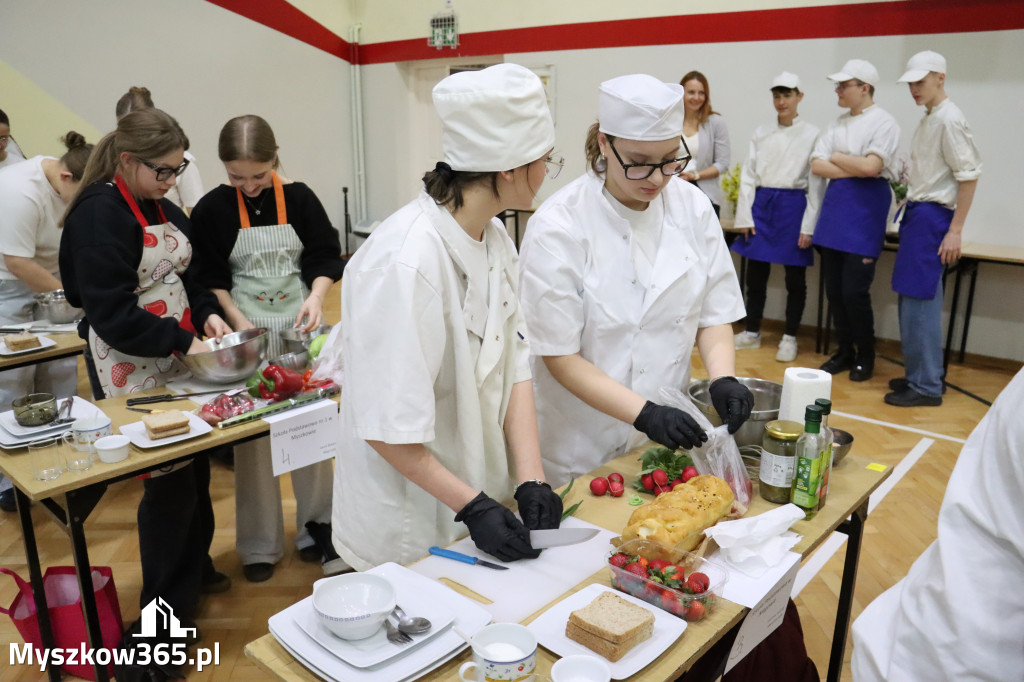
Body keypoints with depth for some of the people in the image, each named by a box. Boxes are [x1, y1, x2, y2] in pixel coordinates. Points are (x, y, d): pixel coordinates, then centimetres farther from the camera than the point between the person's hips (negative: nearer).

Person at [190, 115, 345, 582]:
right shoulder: (212, 208, -6)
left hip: (299, 319, 1)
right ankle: (260, 543, 18)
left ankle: (314, 526, 25)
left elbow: (326, 256, 1)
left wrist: (316, 297, -17)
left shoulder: (298, 197, -4)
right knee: (251, 432, 4)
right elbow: (209, 277, -1)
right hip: (246, 324, -1)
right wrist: (237, 318, -14)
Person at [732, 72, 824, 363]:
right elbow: (748, 176, 7)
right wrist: (744, 217, -1)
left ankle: (790, 338, 16)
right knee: (755, 273, 7)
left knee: (794, 277, 4)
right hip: (762, 204, 3)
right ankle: (752, 332, 21)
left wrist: (808, 226, -10)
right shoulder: (761, 133, 8)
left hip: (793, 206, -3)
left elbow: (816, 183, -4)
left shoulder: (812, 135, -1)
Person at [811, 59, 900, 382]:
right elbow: (817, 166, 4)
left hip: (865, 208, -6)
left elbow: (870, 166, -18)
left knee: (854, 289, -7)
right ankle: (845, 351, 21)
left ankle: (866, 355, 12)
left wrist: (836, 157, -4)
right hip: (835, 204, 6)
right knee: (834, 287, 8)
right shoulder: (838, 124, 13)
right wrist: (855, 168, -8)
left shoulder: (884, 122, -6)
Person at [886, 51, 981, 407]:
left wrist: (955, 231, -16)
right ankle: (919, 375, 21)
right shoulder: (928, 119, 14)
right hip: (916, 213, 9)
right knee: (913, 300, 12)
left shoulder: (949, 120, -12)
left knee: (919, 301, -8)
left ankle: (926, 386, -1)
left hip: (931, 216, -9)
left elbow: (968, 176, -14)